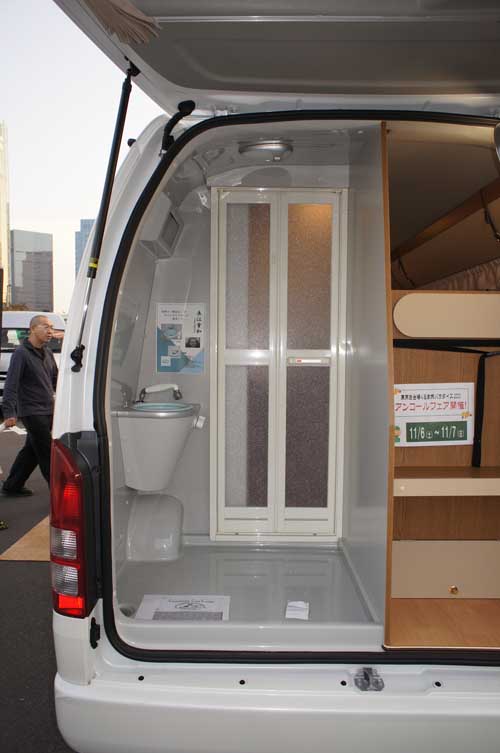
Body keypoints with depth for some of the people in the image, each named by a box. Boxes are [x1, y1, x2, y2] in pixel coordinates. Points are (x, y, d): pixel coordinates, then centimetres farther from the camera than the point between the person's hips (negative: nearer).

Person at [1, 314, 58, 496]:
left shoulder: (47, 353, 12)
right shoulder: (21, 353, -11)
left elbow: (55, 379, 21)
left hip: (48, 411, 8)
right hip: (32, 412, -8)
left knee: (32, 451, 16)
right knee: (47, 454, -4)